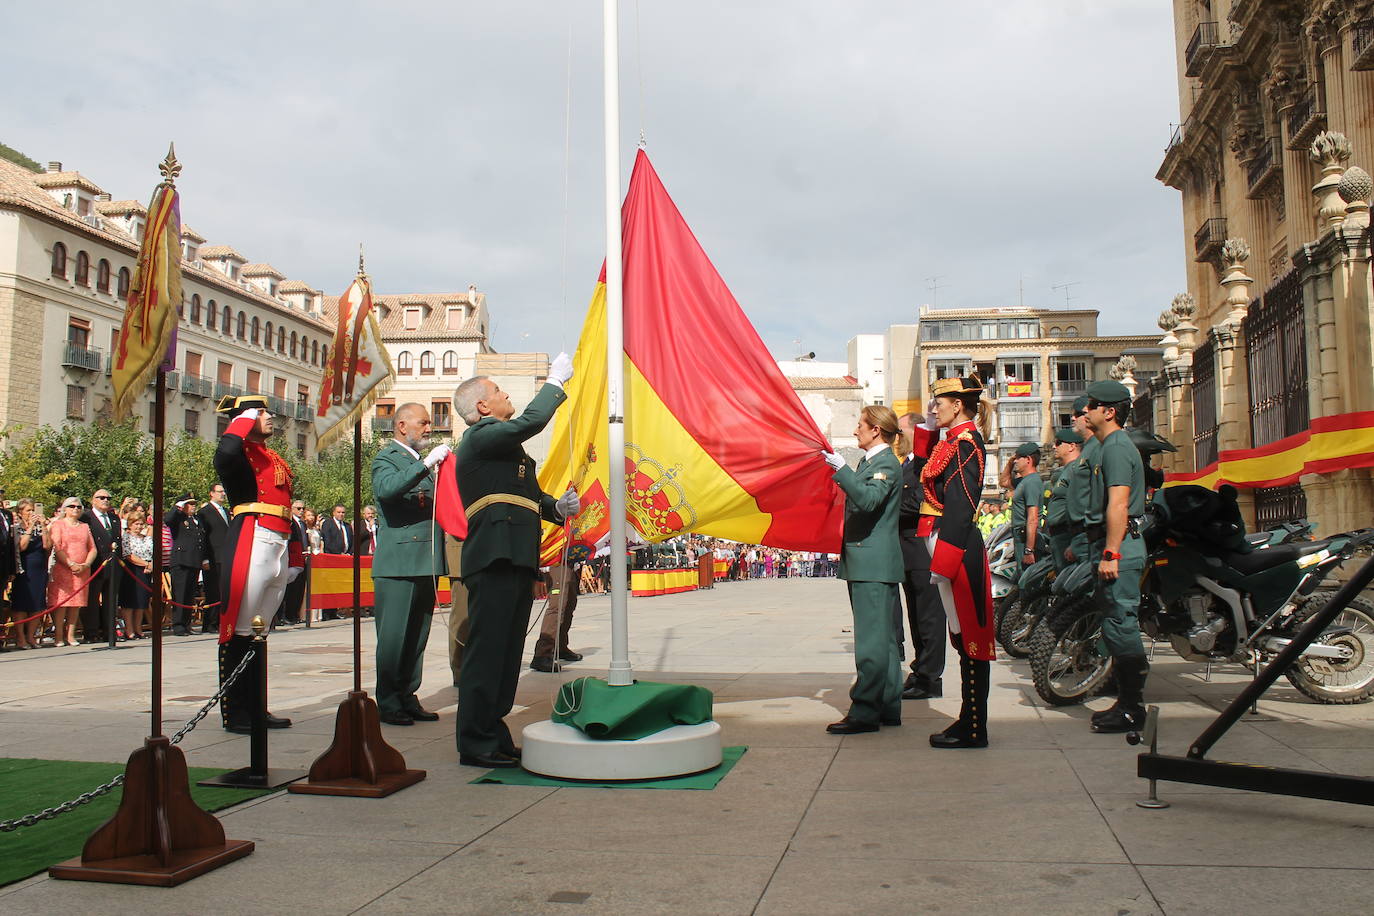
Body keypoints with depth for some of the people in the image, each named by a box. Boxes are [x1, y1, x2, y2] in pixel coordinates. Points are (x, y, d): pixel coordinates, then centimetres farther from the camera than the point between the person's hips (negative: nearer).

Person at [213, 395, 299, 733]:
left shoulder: (276, 459, 24)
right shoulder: (241, 452, -1)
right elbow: (225, 453, -28)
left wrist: (295, 555, 20)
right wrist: (245, 420, -10)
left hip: (279, 548, 8)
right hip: (252, 543, -8)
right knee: (240, 629, -4)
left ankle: (256, 708, 19)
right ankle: (235, 714, 1)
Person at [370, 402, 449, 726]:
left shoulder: (423, 464, 22)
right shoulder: (387, 459, -2)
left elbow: (436, 504, 27)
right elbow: (386, 488, -24)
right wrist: (426, 463, -27)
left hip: (427, 562, 8)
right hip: (398, 562, -8)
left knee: (417, 636, 10)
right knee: (393, 636, -4)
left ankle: (408, 698, 17)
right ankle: (388, 703, 3)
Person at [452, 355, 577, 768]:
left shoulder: (503, 445, 27)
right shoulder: (480, 437, -4)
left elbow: (531, 497, 28)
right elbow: (530, 422, -19)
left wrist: (558, 507, 7)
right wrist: (556, 381, -5)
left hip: (516, 560, 10)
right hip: (494, 560, -10)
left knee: (506, 653, 13)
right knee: (486, 650, -7)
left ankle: (493, 735, 20)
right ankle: (476, 743, -3)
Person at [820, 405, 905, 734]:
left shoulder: (886, 463, -10)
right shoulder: (867, 462, 20)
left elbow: (869, 499, -27)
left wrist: (841, 469, -31)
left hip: (874, 564, -11)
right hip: (865, 563, 11)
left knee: (871, 640, -9)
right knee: (882, 639, 13)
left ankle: (865, 712, -8)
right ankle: (888, 707, 20)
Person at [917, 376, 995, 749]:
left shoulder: (965, 443, -13)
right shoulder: (954, 442, 16)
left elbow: (959, 508, -20)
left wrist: (942, 563, -22)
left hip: (957, 547, -10)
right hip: (952, 546, 10)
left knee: (969, 636, -4)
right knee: (964, 636, 13)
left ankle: (973, 729, 3)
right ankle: (969, 721, 20)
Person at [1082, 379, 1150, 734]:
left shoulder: (1117, 447, -12)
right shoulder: (1109, 446, 21)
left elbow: (1118, 505, -21)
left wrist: (1110, 554, -24)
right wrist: (1098, 549, 26)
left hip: (1119, 546, -11)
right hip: (1113, 546, 11)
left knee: (1119, 624, -8)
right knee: (1118, 625, 13)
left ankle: (1132, 709, -3)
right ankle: (1127, 702, 20)